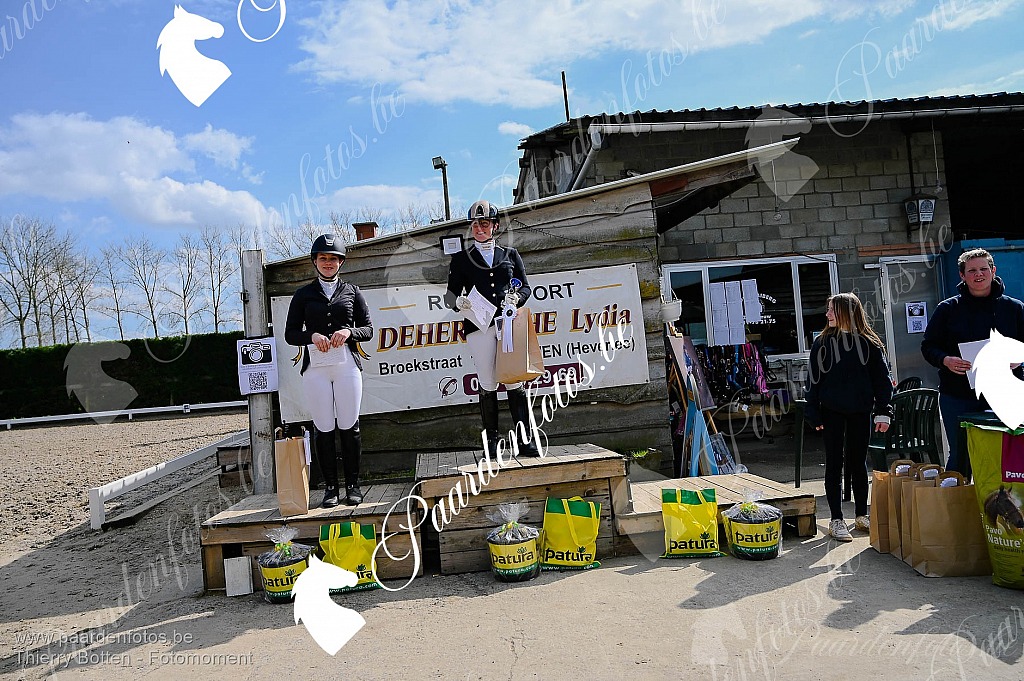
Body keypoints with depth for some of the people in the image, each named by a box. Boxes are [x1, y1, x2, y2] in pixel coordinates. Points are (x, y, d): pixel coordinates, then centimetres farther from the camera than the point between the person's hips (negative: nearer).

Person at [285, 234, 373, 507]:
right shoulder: (303, 295, 12)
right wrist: (312, 336, -11)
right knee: (324, 427, 1)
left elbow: (368, 329, 10)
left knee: (349, 426, 0)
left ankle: (353, 485, 10)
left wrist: (348, 332, -10)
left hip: (347, 364, 0)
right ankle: (330, 486, 9)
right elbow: (290, 333, 8)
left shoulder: (351, 291, 12)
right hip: (315, 367, 0)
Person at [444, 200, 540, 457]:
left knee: (515, 382, -4)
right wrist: (459, 302, -11)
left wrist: (516, 298, -4)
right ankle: (491, 442, 5)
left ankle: (524, 440, -1)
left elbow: (525, 287, 17)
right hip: (479, 326, 0)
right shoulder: (460, 259, 15)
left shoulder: (510, 254, 18)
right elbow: (451, 293, 11)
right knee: (487, 385, -2)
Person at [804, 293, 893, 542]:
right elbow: (813, 381, 0)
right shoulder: (822, 343, 1)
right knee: (835, 464, 3)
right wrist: (814, 414, -6)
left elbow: (882, 379, 4)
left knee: (858, 463, 11)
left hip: (860, 411, 1)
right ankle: (836, 520, 8)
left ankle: (861, 516, 24)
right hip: (832, 412, -1)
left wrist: (883, 412, -2)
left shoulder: (870, 343, 2)